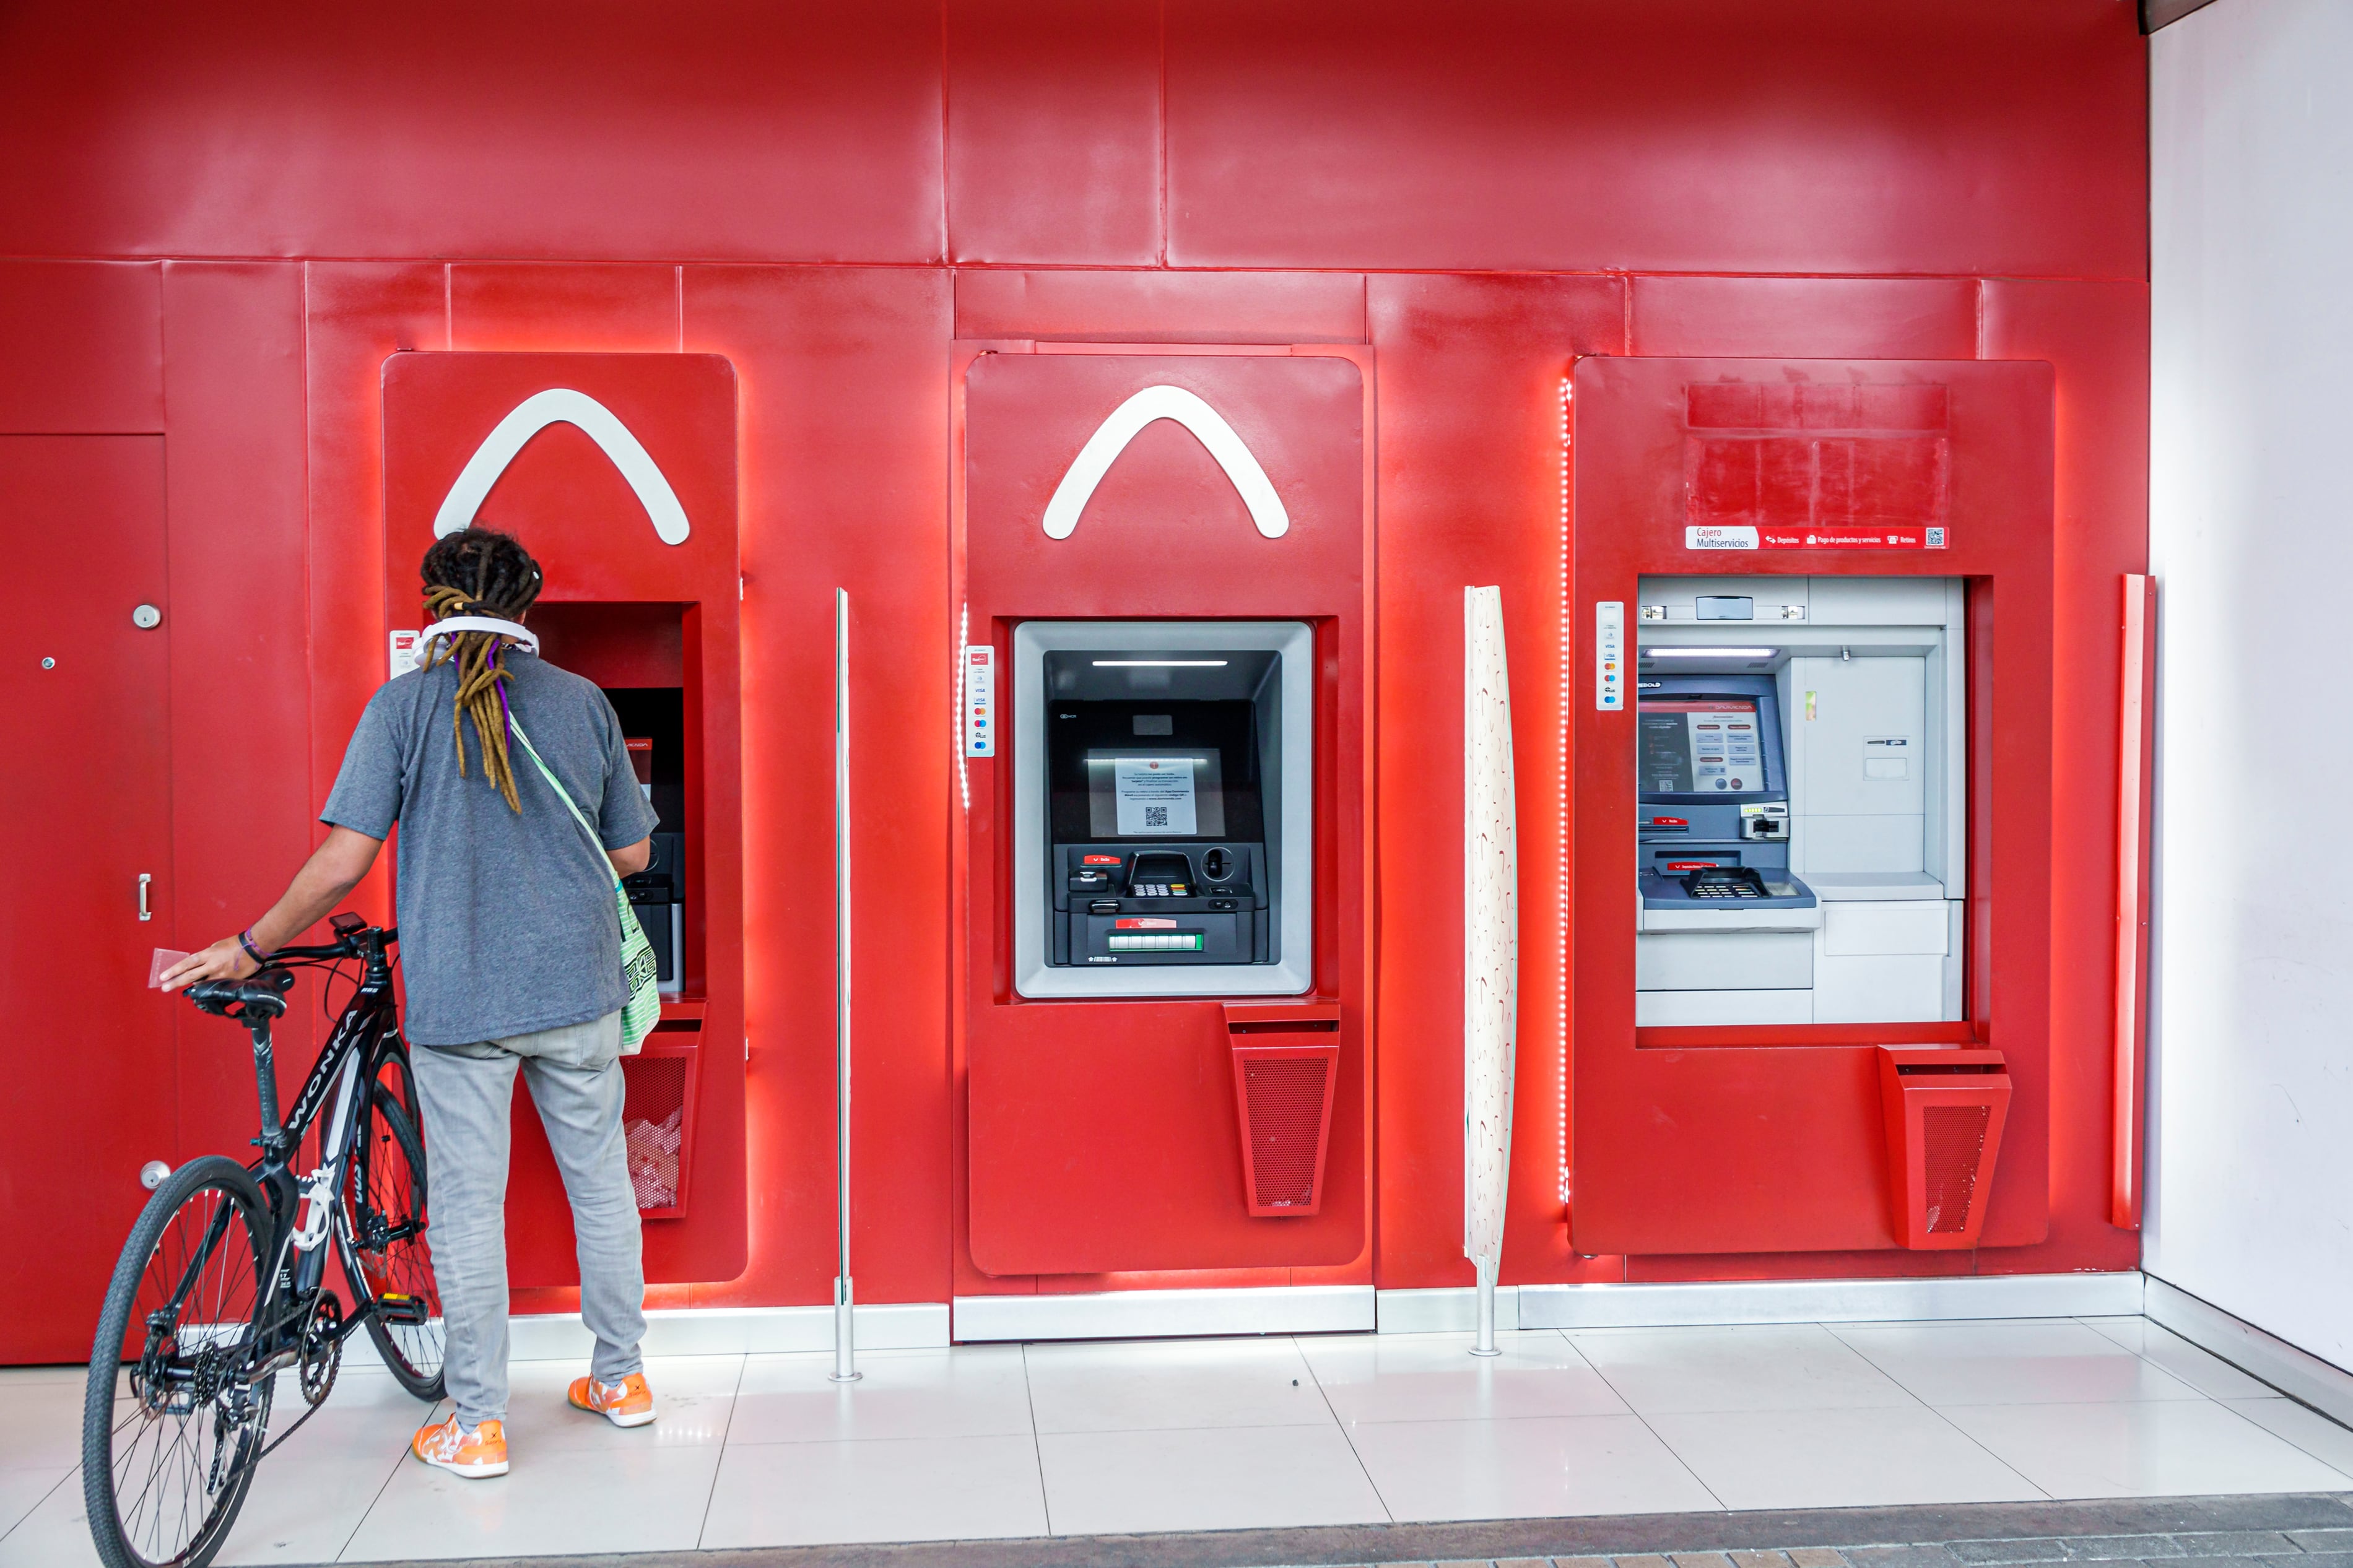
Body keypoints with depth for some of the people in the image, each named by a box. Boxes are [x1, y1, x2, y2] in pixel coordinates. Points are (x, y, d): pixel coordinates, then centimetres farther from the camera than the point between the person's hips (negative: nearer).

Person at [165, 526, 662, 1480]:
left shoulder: (403, 706, -5)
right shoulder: (582, 701, 2)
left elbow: (342, 862, -10)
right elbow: (632, 853, 8)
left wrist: (248, 950, 2)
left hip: (455, 998, -2)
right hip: (576, 988, 3)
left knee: (467, 1207, 5)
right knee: (600, 1183, 15)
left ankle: (477, 1425, 13)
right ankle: (620, 1378, 27)